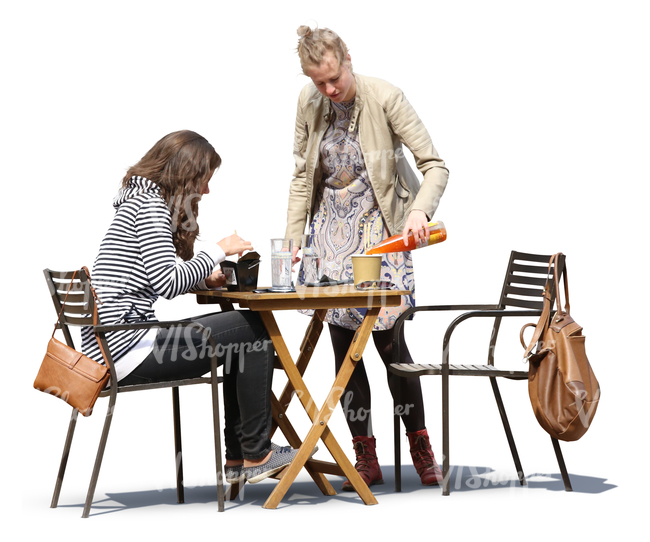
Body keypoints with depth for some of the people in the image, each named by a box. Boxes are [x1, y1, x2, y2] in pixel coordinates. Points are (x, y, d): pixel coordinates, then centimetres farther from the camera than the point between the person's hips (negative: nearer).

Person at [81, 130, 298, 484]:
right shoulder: (151, 204, -11)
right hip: (127, 349, -11)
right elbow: (167, 283, -19)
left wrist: (205, 277, 10)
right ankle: (256, 454, 2)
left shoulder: (139, 198, 20)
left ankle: (237, 458, 16)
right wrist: (218, 250, -6)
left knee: (242, 339, 16)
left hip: (107, 346, 11)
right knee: (254, 329, -7)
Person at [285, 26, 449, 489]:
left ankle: (421, 449, 12)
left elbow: (435, 164, -16)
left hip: (379, 226, -4)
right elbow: (302, 176, 6)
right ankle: (366, 460, 8)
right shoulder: (310, 104, -2)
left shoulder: (385, 98, -15)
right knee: (344, 344, 1)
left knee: (387, 338, -6)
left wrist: (420, 210, -33)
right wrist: (293, 241, 1)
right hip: (331, 227, 4)